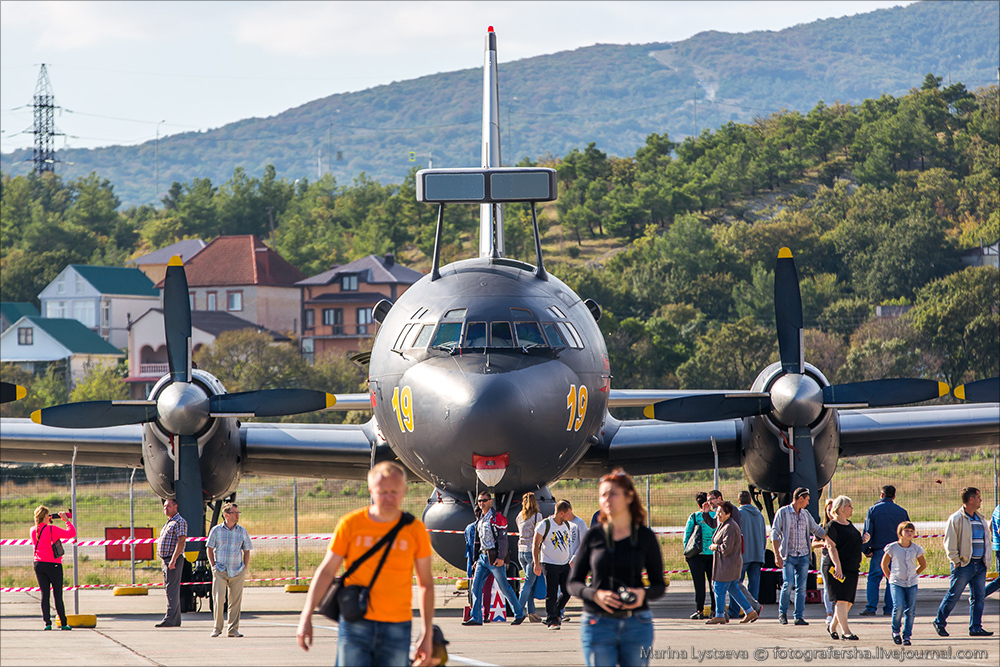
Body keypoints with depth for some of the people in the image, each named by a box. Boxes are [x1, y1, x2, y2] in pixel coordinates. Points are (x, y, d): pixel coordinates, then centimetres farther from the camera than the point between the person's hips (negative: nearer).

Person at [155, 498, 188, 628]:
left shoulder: (179, 522, -10)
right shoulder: (169, 522, 21)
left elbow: (181, 541, -19)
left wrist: (173, 560, -25)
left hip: (174, 560, -10)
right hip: (165, 559, 10)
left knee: (172, 590, -13)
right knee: (171, 589, 11)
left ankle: (170, 619, -17)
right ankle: (176, 620, 14)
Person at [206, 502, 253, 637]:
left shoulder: (242, 531, 7)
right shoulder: (216, 530, 2)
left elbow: (246, 551, 13)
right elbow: (209, 548, 9)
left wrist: (245, 569, 5)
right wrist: (213, 565, -1)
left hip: (237, 571, 2)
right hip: (220, 570, -2)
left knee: (235, 600, 2)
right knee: (219, 598, -10)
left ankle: (233, 629, 10)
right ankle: (217, 627, 2)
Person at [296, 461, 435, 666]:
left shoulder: (415, 529, 3)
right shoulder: (351, 523, 1)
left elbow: (426, 584, 10)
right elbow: (326, 571, 5)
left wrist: (427, 634, 6)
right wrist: (306, 617, -1)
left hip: (397, 626, 1)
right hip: (354, 625, -1)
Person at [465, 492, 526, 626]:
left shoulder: (497, 518, -9)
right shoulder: (481, 520, 16)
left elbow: (502, 538, -13)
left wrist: (501, 557, -19)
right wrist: (479, 558, 19)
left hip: (495, 557, -8)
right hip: (483, 557, 8)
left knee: (504, 587, -2)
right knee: (476, 586, -2)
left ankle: (519, 614, 10)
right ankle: (476, 618, 0)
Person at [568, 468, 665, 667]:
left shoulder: (645, 537, 4)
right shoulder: (593, 537, 4)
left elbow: (659, 586, 9)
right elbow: (574, 583, 7)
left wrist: (644, 594, -14)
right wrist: (595, 594, -14)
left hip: (636, 625, 0)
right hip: (597, 624, 0)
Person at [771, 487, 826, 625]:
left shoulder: (805, 514, 13)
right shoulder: (783, 512, -2)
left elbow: (816, 530, 23)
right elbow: (774, 534, -5)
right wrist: (777, 555, -12)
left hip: (803, 556, 5)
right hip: (788, 556, -5)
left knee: (801, 587, -1)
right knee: (788, 583, -14)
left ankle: (799, 617, 3)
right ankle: (782, 612, 5)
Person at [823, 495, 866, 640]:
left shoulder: (850, 525, 18)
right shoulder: (833, 526, -8)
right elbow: (831, 547, -16)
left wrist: (862, 540, 10)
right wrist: (837, 565, -25)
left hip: (852, 568, 9)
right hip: (837, 568, -9)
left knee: (848, 601, 8)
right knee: (841, 599, -12)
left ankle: (833, 626, 23)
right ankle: (845, 631, -14)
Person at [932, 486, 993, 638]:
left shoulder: (980, 519, 16)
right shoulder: (956, 519, -8)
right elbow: (949, 543, -10)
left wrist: (985, 560, 14)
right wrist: (956, 560, -14)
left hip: (979, 565, 7)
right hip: (964, 564, -7)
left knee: (979, 597, 4)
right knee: (953, 595, -1)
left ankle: (975, 628, 8)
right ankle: (939, 622, 12)